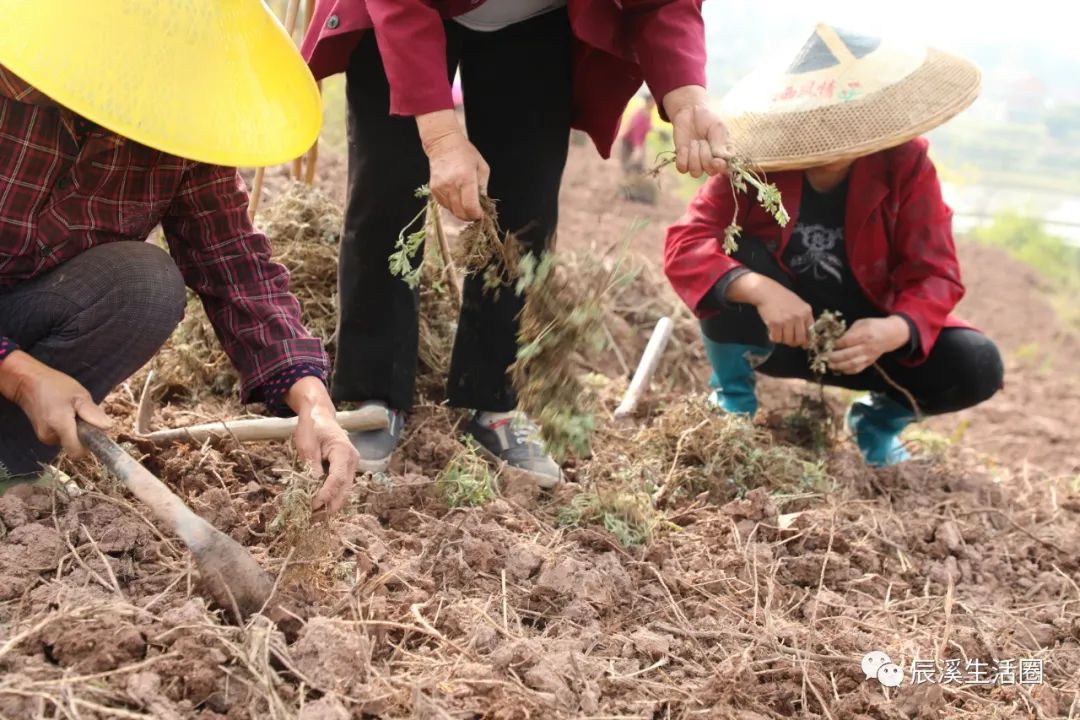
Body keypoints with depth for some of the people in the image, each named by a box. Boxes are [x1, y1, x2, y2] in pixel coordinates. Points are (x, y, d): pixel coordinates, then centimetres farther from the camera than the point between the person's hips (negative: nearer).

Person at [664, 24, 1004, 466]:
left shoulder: (905, 163, -17)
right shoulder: (756, 164, -20)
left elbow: (936, 275, -18)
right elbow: (684, 245, -28)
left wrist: (894, 330, -41)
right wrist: (759, 289, -47)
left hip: (859, 335, 1)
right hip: (772, 333, -1)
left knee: (976, 367, -23)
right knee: (733, 257, -32)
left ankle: (880, 418, 11)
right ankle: (732, 395, -4)